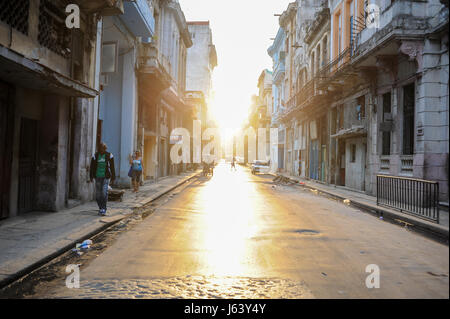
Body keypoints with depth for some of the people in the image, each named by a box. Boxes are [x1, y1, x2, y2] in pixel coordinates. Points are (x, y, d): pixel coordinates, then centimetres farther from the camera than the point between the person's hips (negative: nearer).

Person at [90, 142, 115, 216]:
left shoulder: (109, 156, -3)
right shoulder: (95, 156, 1)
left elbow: (112, 167, 0)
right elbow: (92, 167, 1)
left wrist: (113, 178, 0)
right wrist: (91, 177, -8)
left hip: (106, 177, -2)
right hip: (98, 177, 2)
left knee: (104, 193, -14)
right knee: (98, 194, 4)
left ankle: (103, 210, -8)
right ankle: (100, 208, 21)